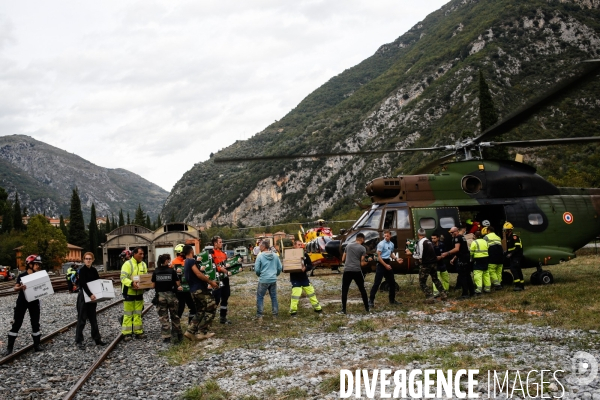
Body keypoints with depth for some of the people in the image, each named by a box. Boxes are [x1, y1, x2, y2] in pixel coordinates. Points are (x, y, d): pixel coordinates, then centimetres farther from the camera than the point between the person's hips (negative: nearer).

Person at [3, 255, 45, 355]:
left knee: (35, 323, 6)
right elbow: (15, 288, -10)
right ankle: (9, 347, 4)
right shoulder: (22, 275, -9)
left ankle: (36, 345, 17)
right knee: (17, 323, -2)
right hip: (22, 301, -3)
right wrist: (20, 287, -31)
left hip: (34, 301, 3)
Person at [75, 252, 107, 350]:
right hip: (83, 297, -6)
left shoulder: (94, 270, 8)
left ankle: (97, 339, 19)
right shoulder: (82, 270, -11)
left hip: (92, 297, 6)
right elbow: (83, 284, -21)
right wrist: (90, 294, -31)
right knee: (82, 319, -3)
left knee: (93, 319, 13)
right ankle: (79, 341, 2)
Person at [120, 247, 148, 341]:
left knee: (138, 314, 12)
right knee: (128, 314, 0)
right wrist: (132, 283, -34)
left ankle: (138, 332, 18)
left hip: (139, 292, 6)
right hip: (129, 292, -6)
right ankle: (127, 333, 5)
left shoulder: (143, 264, 7)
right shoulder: (128, 264, -13)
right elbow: (123, 278, -19)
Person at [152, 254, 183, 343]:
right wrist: (179, 287, 15)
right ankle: (177, 335, 19)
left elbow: (153, 285, 0)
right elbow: (178, 284, -6)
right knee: (174, 316, 13)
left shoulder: (155, 272, -2)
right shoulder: (172, 271, -7)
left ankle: (166, 337, 2)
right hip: (171, 295, -1)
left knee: (163, 317, 6)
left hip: (160, 296, 1)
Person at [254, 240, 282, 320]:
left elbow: (257, 269, -9)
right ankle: (275, 314, 17)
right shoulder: (275, 255, 3)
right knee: (274, 297, 13)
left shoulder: (260, 256, -10)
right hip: (273, 280, 4)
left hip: (263, 280, -4)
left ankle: (259, 315, 1)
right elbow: (280, 268, 8)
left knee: (260, 297, 5)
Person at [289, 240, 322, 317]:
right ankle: (293, 311, 4)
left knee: (311, 293, 12)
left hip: (304, 278, 4)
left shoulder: (305, 255, 3)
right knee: (295, 295, -11)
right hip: (295, 279, -4)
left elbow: (310, 266, 1)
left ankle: (317, 308, 25)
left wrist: (305, 268, -19)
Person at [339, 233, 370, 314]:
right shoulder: (362, 248, 1)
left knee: (344, 290, 6)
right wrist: (366, 262, 21)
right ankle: (367, 308, 16)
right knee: (362, 289, 12)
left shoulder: (348, 246, 10)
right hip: (357, 271, -1)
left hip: (347, 270, 1)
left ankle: (343, 310, 0)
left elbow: (343, 260, 15)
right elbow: (362, 263, -1)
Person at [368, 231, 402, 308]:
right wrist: (385, 265, -19)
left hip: (388, 263, 8)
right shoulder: (381, 244, -13)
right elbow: (378, 256, -15)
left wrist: (396, 259, 8)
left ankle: (392, 299, 28)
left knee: (392, 282, 14)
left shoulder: (391, 244, 9)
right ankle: (371, 301, -9)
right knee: (377, 283, -10)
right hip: (381, 264, -8)